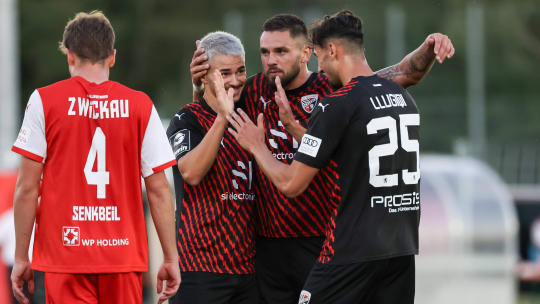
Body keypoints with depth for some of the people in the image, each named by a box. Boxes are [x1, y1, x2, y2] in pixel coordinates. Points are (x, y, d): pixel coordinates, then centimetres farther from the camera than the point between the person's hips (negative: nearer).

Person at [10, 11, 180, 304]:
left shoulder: (44, 101, 0)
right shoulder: (140, 106, 4)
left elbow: (27, 189, -2)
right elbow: (159, 189, 2)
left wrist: (21, 258, 4)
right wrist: (170, 259, 8)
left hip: (65, 256, -1)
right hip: (124, 255, 1)